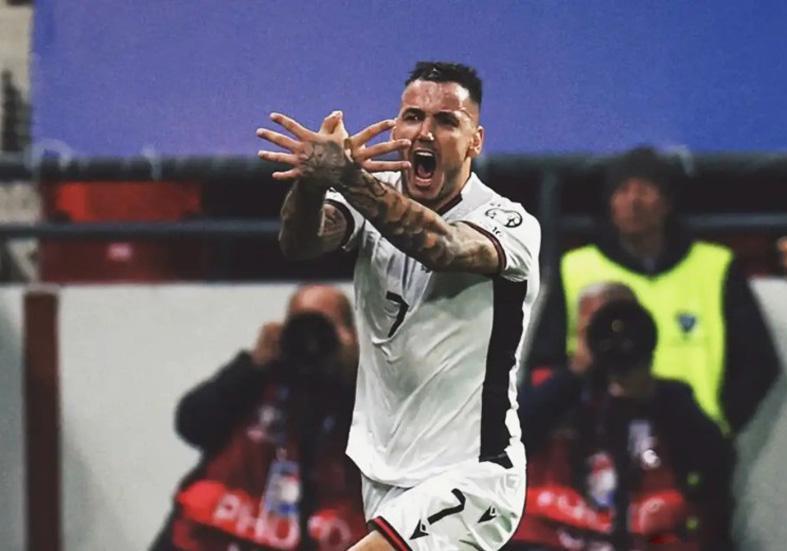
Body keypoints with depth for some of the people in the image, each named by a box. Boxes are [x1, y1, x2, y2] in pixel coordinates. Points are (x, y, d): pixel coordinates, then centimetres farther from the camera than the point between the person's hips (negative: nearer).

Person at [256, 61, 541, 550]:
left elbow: (443, 247, -37)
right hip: (385, 472, 6)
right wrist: (312, 179, -44)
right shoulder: (376, 197, 0)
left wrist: (350, 178, -53)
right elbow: (300, 243, -20)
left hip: (469, 479, -6)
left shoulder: (511, 224, -14)